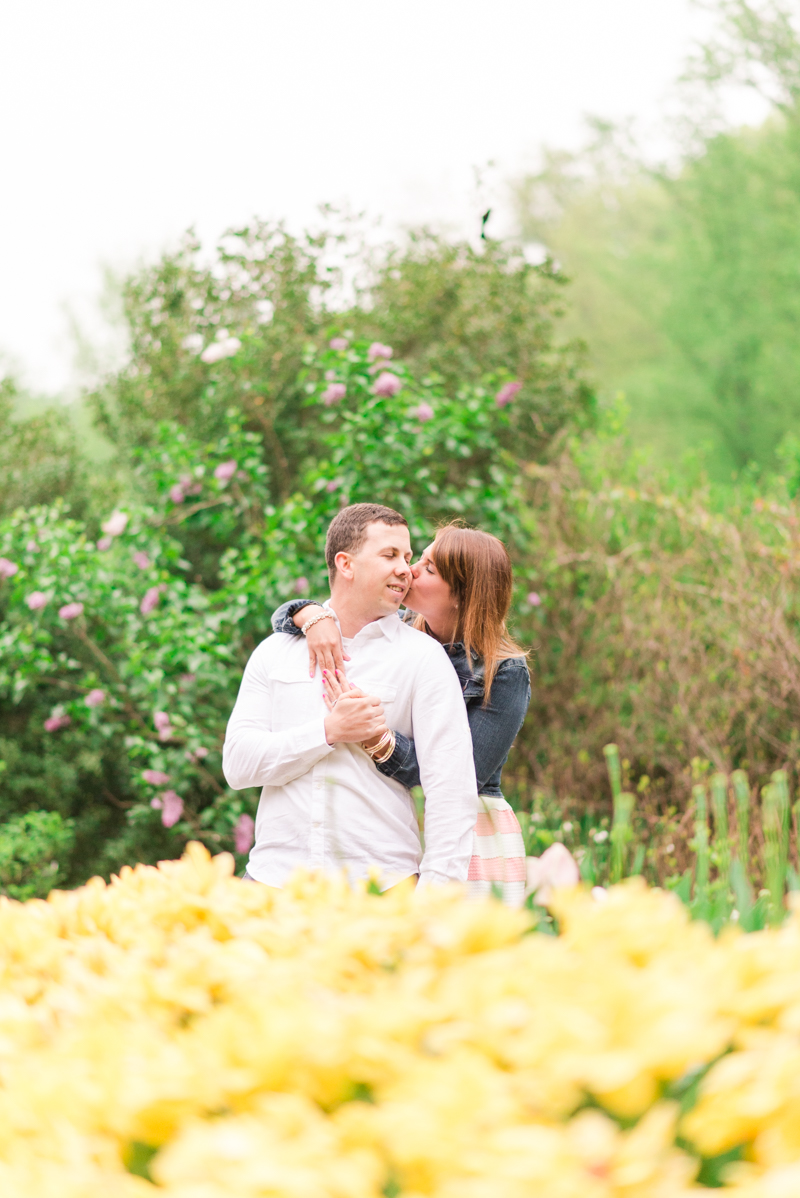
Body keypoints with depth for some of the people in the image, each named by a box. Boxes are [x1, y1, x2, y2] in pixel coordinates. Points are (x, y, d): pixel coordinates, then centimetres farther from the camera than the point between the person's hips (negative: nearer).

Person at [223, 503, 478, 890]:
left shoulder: (424, 658, 2)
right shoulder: (276, 651, 11)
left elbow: (451, 789, -6)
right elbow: (237, 763, 2)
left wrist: (435, 901, -16)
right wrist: (329, 731, -9)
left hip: (380, 886, -2)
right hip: (276, 875, 2)